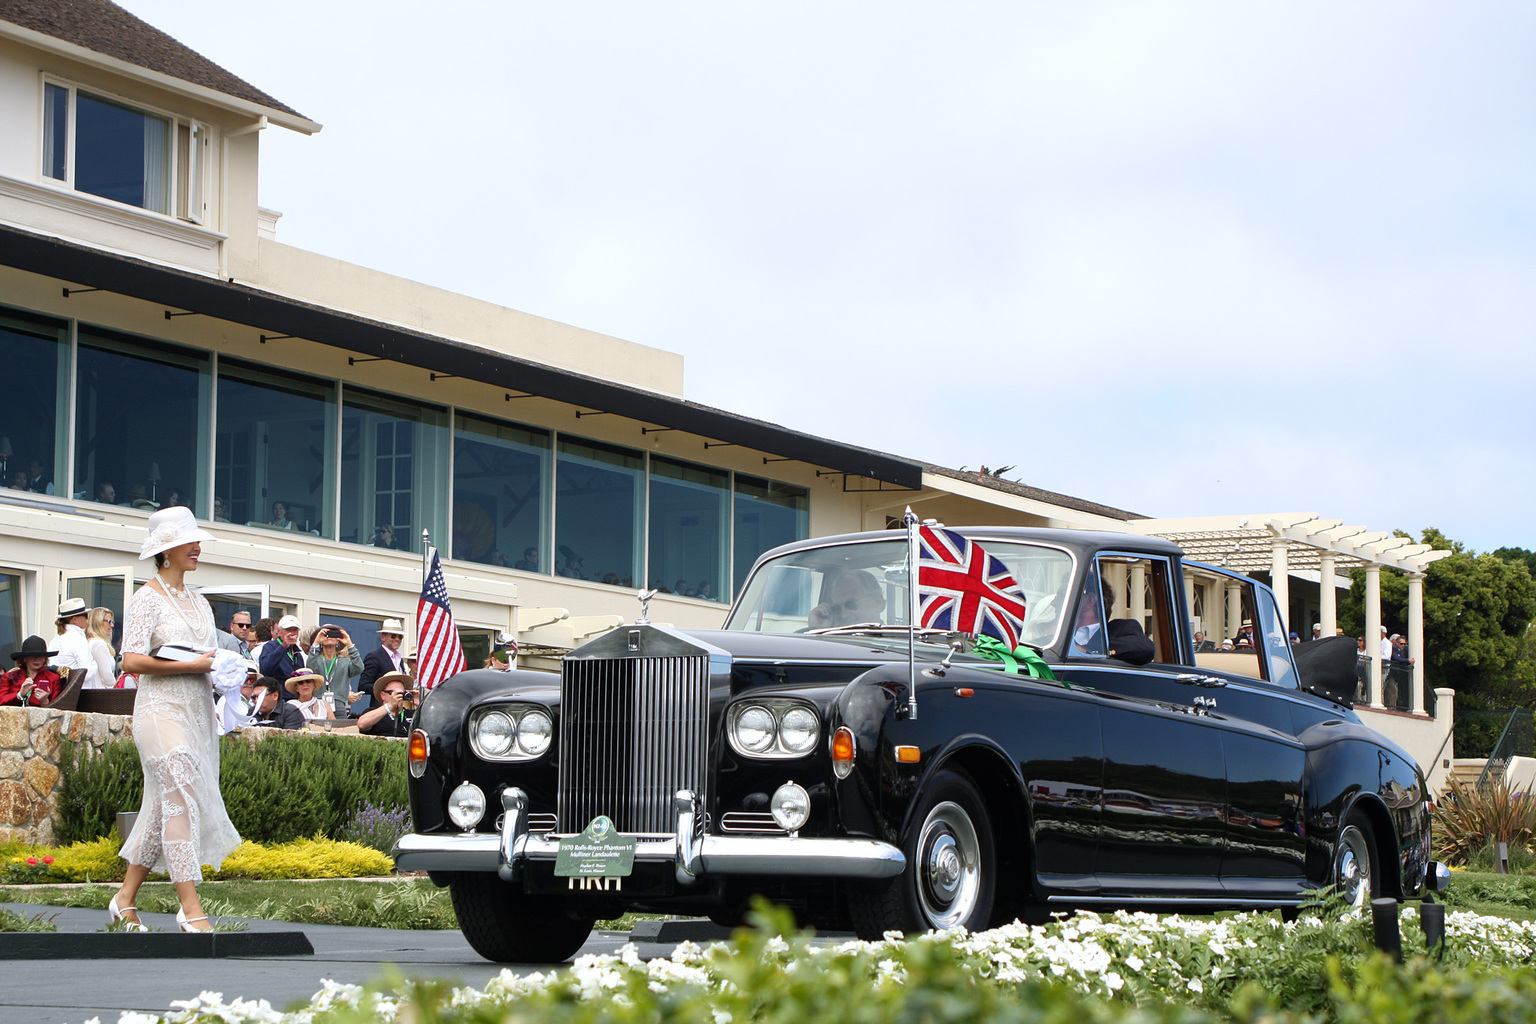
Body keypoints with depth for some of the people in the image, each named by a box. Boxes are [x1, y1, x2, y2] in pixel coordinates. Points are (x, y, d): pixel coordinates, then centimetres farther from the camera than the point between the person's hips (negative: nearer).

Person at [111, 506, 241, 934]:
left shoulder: (198, 601, 18)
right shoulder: (148, 599, -6)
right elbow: (132, 660, -16)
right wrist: (189, 665, -17)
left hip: (198, 712, 8)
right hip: (162, 711, -8)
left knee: (164, 807, 8)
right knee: (182, 801, -15)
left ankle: (125, 899, 18)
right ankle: (191, 908, -18)